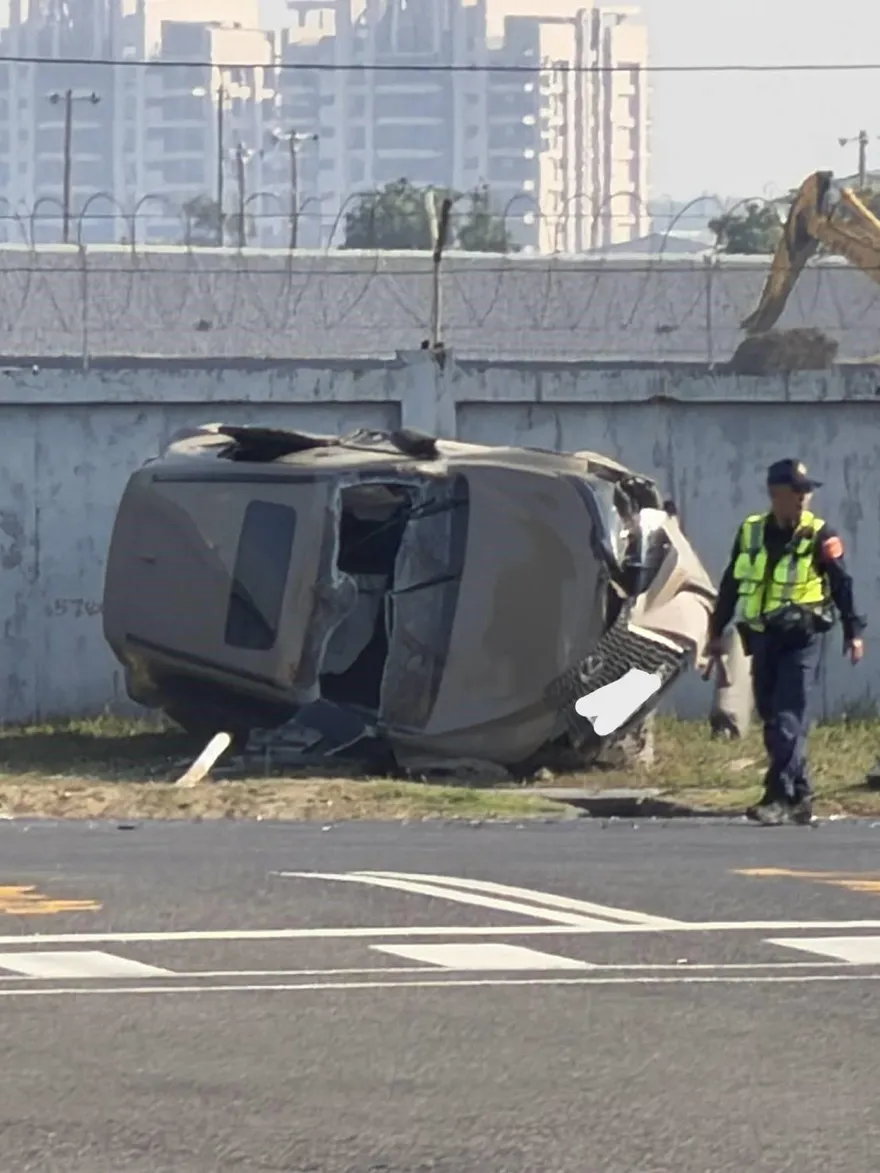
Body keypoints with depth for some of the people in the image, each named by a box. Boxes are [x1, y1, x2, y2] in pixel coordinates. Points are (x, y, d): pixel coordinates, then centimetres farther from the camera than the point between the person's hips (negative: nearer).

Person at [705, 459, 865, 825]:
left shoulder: (820, 537, -4)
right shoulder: (750, 533, 8)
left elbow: (842, 585, -3)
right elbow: (730, 585, 15)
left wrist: (853, 632, -7)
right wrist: (717, 631, 18)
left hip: (800, 640, -5)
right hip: (762, 637, 5)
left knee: (788, 719, -12)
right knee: (771, 717, 8)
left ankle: (779, 798, -14)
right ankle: (800, 795, 19)